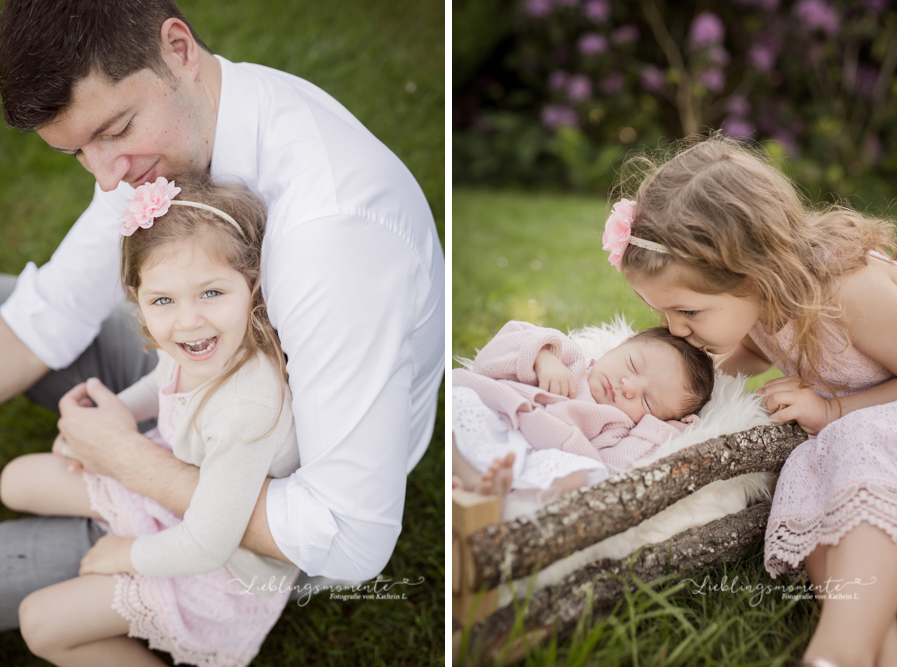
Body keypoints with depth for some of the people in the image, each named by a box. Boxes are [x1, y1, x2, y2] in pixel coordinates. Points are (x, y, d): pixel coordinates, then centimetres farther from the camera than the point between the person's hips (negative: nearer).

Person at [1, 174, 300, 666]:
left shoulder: (249, 410, -42)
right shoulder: (191, 347, -18)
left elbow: (205, 547, -29)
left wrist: (129, 555, -12)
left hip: (225, 565, -7)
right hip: (172, 479, 8)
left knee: (43, 624, -1)